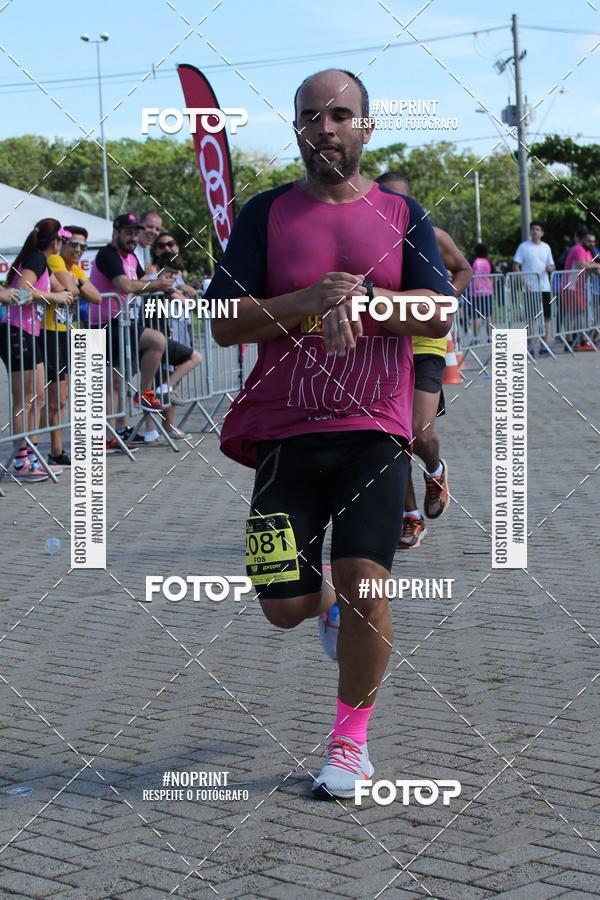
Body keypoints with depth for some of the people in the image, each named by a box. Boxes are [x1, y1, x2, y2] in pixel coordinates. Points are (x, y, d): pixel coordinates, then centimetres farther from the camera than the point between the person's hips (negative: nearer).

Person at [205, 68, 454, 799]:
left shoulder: (400, 214, 8)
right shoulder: (266, 213, 5)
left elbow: (438, 314, -3)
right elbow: (225, 324, -2)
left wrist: (363, 298, -19)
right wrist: (313, 299, -14)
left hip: (374, 431, 0)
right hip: (286, 433, 1)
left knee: (363, 584, -13)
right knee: (284, 607, 0)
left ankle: (351, 738, 8)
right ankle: (328, 600, 38)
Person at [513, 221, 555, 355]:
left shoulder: (546, 247, 12)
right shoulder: (523, 247, -1)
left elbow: (551, 265, 17)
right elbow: (516, 266, -4)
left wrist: (551, 268, -8)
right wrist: (523, 282, -15)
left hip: (545, 287, 4)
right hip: (530, 288, -4)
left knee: (546, 317, 3)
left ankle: (544, 346, 9)